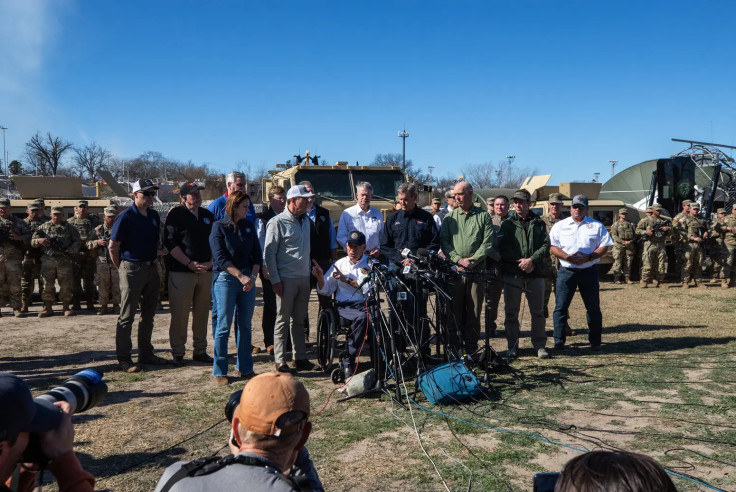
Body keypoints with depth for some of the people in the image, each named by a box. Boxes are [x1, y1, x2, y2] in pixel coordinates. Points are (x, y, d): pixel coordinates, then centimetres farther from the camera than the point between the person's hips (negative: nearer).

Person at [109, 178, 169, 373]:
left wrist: (153, 258, 13)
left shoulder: (154, 216, 10)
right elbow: (113, 247, -8)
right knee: (127, 316, -1)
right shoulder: (126, 217, -10)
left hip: (151, 268, 7)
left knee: (148, 315, 13)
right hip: (132, 269, -7)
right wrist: (122, 268, -3)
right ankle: (124, 359, 5)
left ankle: (146, 354, 24)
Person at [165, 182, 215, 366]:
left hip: (205, 271, 5)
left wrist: (210, 262, 0)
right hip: (181, 271, -5)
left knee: (202, 313, 9)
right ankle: (178, 353, 8)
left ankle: (200, 350, 19)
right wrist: (190, 263, -15)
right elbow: (170, 243, -9)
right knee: (180, 313, -3)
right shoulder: (176, 215, -2)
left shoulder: (208, 215, 14)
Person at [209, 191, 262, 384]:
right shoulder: (219, 227, -3)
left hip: (248, 279, 5)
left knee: (245, 325, 8)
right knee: (224, 325, -2)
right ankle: (219, 371, 7)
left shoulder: (249, 226, 11)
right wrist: (241, 276, -17)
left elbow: (257, 255, 10)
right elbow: (220, 258, -10)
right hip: (225, 279, -5)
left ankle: (245, 368, 18)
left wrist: (252, 276, -5)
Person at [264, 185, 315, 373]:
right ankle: (280, 361, 7)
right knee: (283, 320, 0)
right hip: (286, 279, -6)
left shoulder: (305, 220, 13)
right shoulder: (278, 222, -9)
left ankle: (300, 358, 19)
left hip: (303, 278, 7)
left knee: (299, 320, 12)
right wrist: (275, 280, -15)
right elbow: (269, 253, -11)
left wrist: (309, 272, 15)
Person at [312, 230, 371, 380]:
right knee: (362, 317, -35)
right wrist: (320, 277, -5)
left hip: (366, 304, 0)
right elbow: (325, 290, 15)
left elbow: (370, 288, -6)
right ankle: (348, 362, -25)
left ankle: (348, 360, -22)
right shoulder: (339, 264, 17)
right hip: (344, 306, 0)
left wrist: (347, 280, -8)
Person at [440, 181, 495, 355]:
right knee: (455, 309, 1)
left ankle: (471, 347, 10)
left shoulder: (483, 216, 7)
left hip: (477, 270, -1)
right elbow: (444, 242, 4)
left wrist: (473, 260, -12)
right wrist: (459, 259, -10)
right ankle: (455, 346, 9)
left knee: (474, 310, 2)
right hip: (454, 269, 1)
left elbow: (488, 243, -1)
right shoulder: (450, 217, 12)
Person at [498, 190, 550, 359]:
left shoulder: (539, 223, 10)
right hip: (512, 274, 0)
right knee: (511, 312, 3)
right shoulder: (507, 224, 7)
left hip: (535, 274, 1)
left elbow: (546, 245, 1)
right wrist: (520, 262, -12)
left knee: (538, 312, 6)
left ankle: (540, 345, 17)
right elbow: (502, 248, -2)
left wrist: (531, 260, -13)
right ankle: (512, 347, 12)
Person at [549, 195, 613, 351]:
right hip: (566, 271, 0)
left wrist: (588, 257, -13)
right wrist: (567, 257, -16)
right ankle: (558, 342, 3)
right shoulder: (560, 226, 7)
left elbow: (604, 247, 2)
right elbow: (552, 247, 1)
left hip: (589, 271, 1)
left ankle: (595, 342, 18)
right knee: (560, 307, -3)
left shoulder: (596, 226, 8)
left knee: (593, 308, 7)